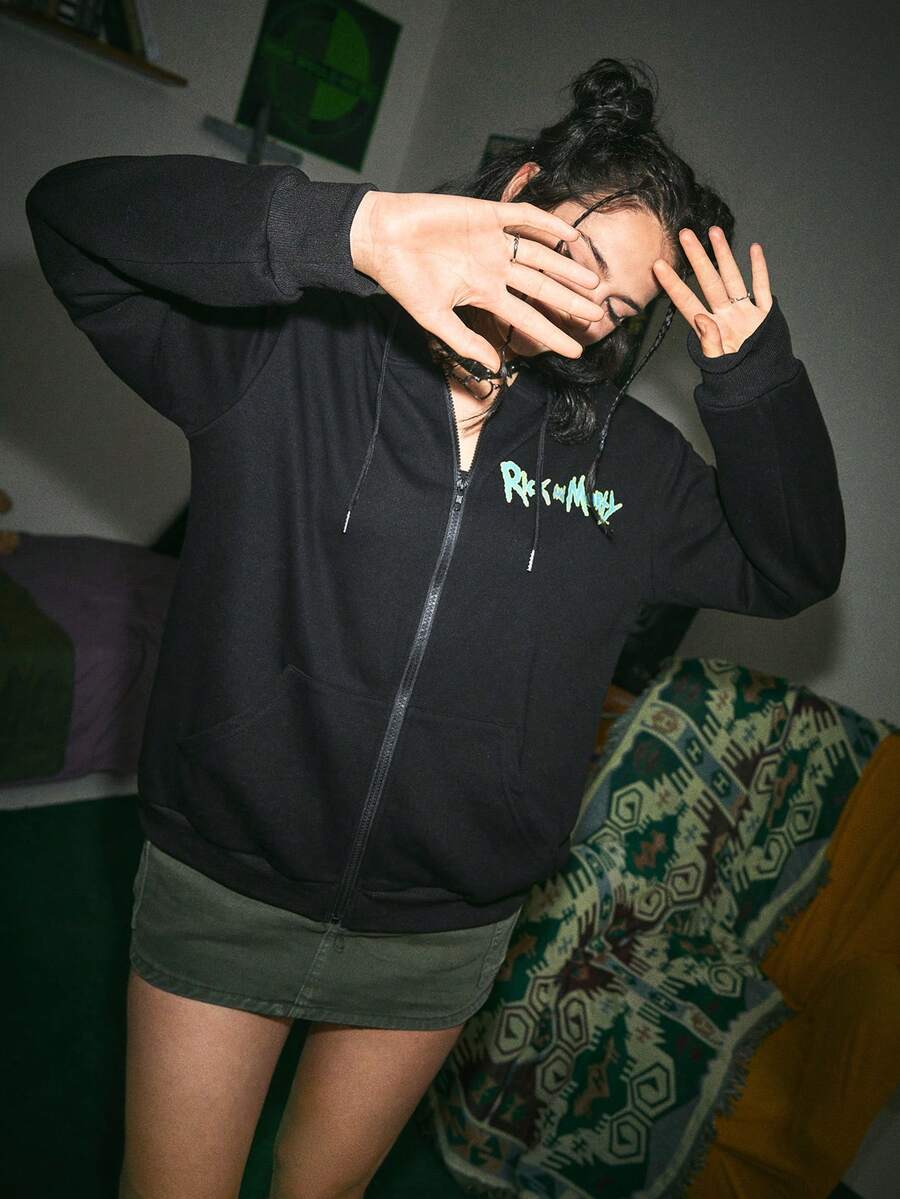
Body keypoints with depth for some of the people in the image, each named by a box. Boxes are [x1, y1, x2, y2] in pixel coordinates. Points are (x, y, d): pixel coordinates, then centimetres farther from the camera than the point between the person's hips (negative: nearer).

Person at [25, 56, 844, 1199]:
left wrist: (753, 374, -10)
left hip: (440, 943, 3)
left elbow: (790, 568, 6)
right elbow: (75, 212, -19)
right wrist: (347, 230, -35)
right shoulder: (285, 349, -11)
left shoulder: (627, 458, 0)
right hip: (222, 893, -2)